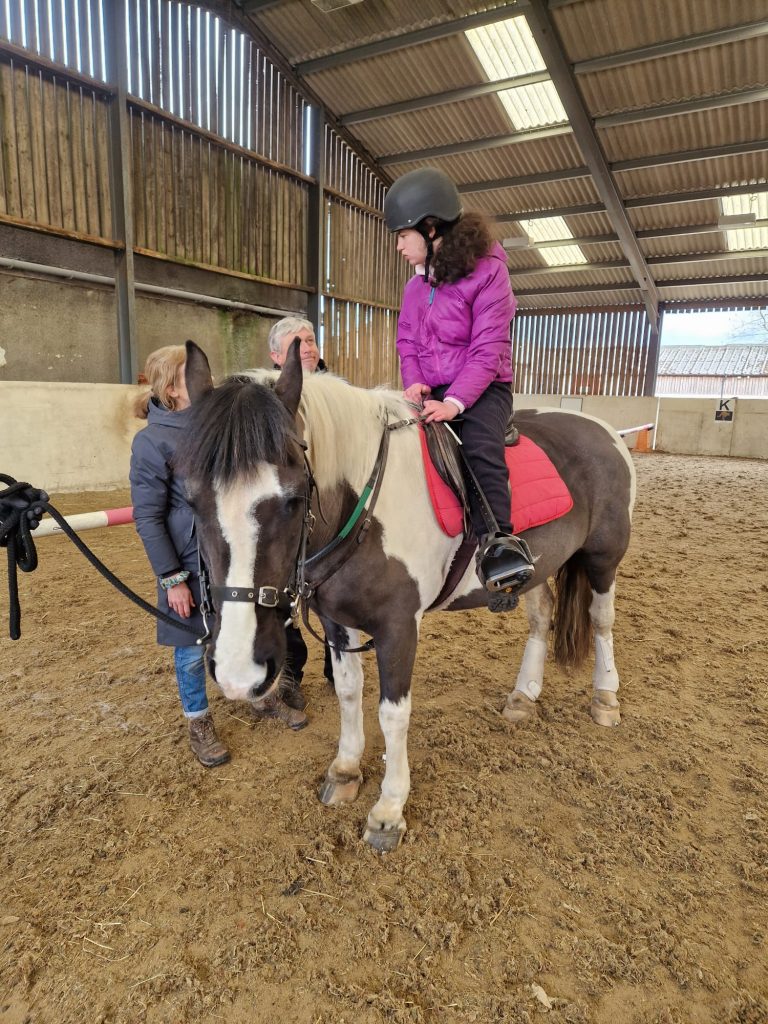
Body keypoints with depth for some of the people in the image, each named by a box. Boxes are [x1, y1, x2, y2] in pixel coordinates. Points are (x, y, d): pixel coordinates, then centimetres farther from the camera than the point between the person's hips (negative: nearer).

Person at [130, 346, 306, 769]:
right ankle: (198, 722, 34)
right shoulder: (153, 441, -15)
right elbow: (148, 518, -14)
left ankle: (262, 696, 42)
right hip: (193, 565, -5)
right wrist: (171, 579, -15)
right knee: (192, 648, 12)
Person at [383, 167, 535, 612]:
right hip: (432, 393, 6)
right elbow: (407, 343, 13)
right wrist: (415, 382, -9)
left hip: (483, 389, -6)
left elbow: (487, 350, -15)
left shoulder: (488, 271, -8)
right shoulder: (417, 284, 12)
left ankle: (497, 545, -37)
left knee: (481, 446, -34)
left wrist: (455, 401, -26)